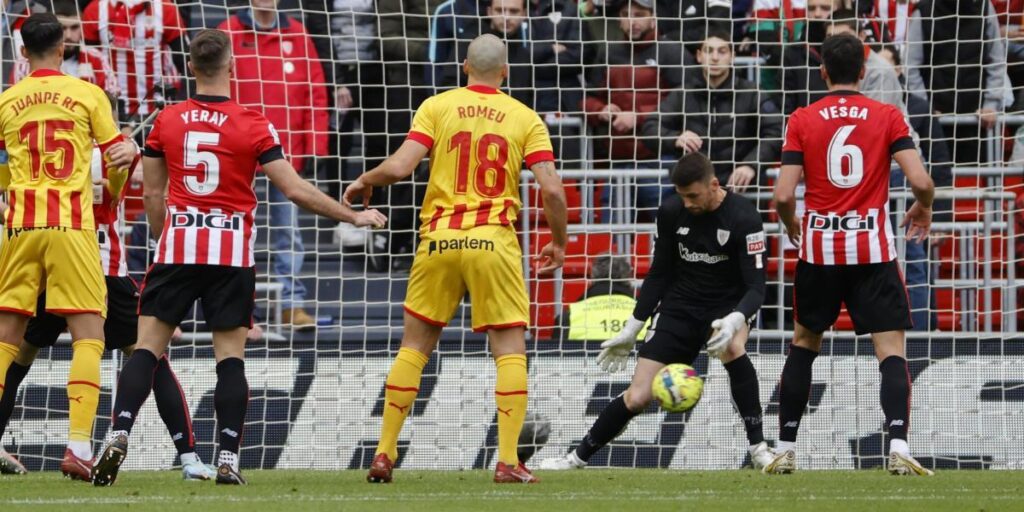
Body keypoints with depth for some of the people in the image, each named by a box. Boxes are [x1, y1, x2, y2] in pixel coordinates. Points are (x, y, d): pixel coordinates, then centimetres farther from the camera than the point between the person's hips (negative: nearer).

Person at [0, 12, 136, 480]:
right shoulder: (88, 95, 1)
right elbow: (120, 160, 4)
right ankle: (78, 444, -13)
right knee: (88, 333, -1)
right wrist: (109, 196, 25)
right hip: (72, 223, -3)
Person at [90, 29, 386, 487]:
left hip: (177, 246, 1)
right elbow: (295, 190, -7)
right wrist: (353, 216, 3)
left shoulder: (166, 121, 2)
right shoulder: (253, 125, -6)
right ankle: (228, 458, -4)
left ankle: (118, 433, -15)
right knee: (230, 356, 3)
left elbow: (152, 195, 9)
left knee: (147, 348, 2)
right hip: (231, 252, -1)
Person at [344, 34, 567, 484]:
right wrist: (559, 243, 12)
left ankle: (384, 455, 11)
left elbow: (398, 168, -8)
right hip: (495, 242, -1)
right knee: (510, 351, 4)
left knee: (414, 347, 12)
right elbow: (552, 190, -4)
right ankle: (508, 461, -6)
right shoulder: (525, 118, 4)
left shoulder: (437, 107, 2)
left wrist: (364, 182, 13)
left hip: (439, 242, 1)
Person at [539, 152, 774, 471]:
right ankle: (579, 457, 15)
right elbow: (658, 274, 8)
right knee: (637, 398, -6)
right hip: (679, 306, 3)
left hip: (728, 303, -3)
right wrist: (631, 329, 8)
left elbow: (756, 286, -22)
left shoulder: (743, 218, -19)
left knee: (732, 347, -38)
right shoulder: (671, 212, -6)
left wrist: (734, 321, -43)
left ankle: (759, 448, -27)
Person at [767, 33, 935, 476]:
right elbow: (920, 181, -9)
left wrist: (791, 226, 16)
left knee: (803, 344, 17)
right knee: (891, 348, -1)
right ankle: (898, 448, -20)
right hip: (872, 248, -1)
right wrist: (923, 208, 13)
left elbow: (784, 195, -6)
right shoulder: (888, 117, -1)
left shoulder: (802, 121, 0)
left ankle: (785, 451, 17)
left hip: (819, 248, 1)